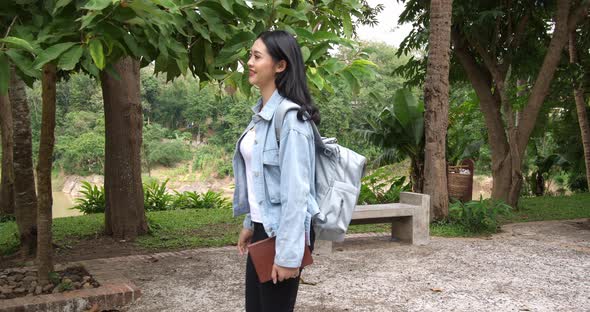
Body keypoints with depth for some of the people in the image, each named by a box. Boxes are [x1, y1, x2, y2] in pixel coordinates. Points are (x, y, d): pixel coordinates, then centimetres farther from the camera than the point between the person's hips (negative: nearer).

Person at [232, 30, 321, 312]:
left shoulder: (290, 118, -19)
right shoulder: (261, 114, 9)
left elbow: (295, 191, -22)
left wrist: (287, 254, -21)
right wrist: (250, 224, 17)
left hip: (282, 233, -8)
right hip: (263, 229, 8)